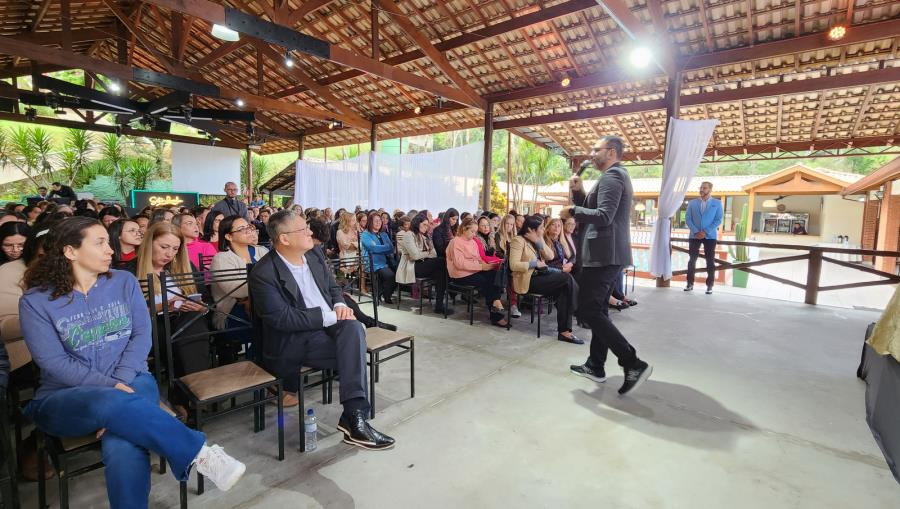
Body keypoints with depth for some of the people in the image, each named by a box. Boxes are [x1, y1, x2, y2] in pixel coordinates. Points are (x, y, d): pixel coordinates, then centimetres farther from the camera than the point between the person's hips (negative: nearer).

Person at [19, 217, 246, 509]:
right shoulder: (35, 300, -1)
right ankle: (197, 453, -33)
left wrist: (120, 383, -14)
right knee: (110, 403, -38)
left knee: (123, 449, -33)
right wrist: (109, 387, -20)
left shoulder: (124, 282, 5)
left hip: (130, 382, 1)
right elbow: (53, 362, -9)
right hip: (64, 398, -1)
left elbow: (142, 335, 0)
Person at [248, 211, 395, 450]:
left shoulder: (315, 254, 8)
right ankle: (354, 420, -19)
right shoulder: (263, 274, -14)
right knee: (354, 352, -27)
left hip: (331, 324, 6)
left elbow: (333, 287, 18)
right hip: (295, 341, -6)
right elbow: (282, 318, -20)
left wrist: (339, 305, -6)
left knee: (353, 328, -29)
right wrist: (329, 317, -22)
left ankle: (354, 415, -23)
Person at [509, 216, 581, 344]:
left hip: (539, 277, 8)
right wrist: (535, 263, -18)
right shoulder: (519, 241, -9)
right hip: (528, 281, -8)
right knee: (567, 278, -19)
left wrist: (540, 241, -5)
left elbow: (550, 256, 7)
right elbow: (513, 265, -19)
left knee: (564, 289, -20)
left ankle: (564, 331, -20)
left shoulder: (537, 241, 18)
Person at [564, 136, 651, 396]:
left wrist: (572, 211, -14)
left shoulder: (611, 176, -12)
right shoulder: (615, 176, 21)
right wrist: (579, 192, 3)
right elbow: (591, 210, 17)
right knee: (598, 310, 14)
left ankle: (634, 364, -8)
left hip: (603, 255, -11)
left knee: (588, 311, -9)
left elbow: (604, 216, -25)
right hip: (609, 255, 11)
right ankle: (595, 366, 23)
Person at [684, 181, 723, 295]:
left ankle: (709, 286, 10)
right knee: (692, 260, 3)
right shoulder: (692, 203, 7)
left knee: (710, 261, 2)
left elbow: (718, 220, -3)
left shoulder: (717, 203, 3)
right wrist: (696, 231, -12)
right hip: (694, 236, 1)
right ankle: (690, 284, 11)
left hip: (710, 236, -1)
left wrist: (706, 232, -14)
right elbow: (688, 218, 1)